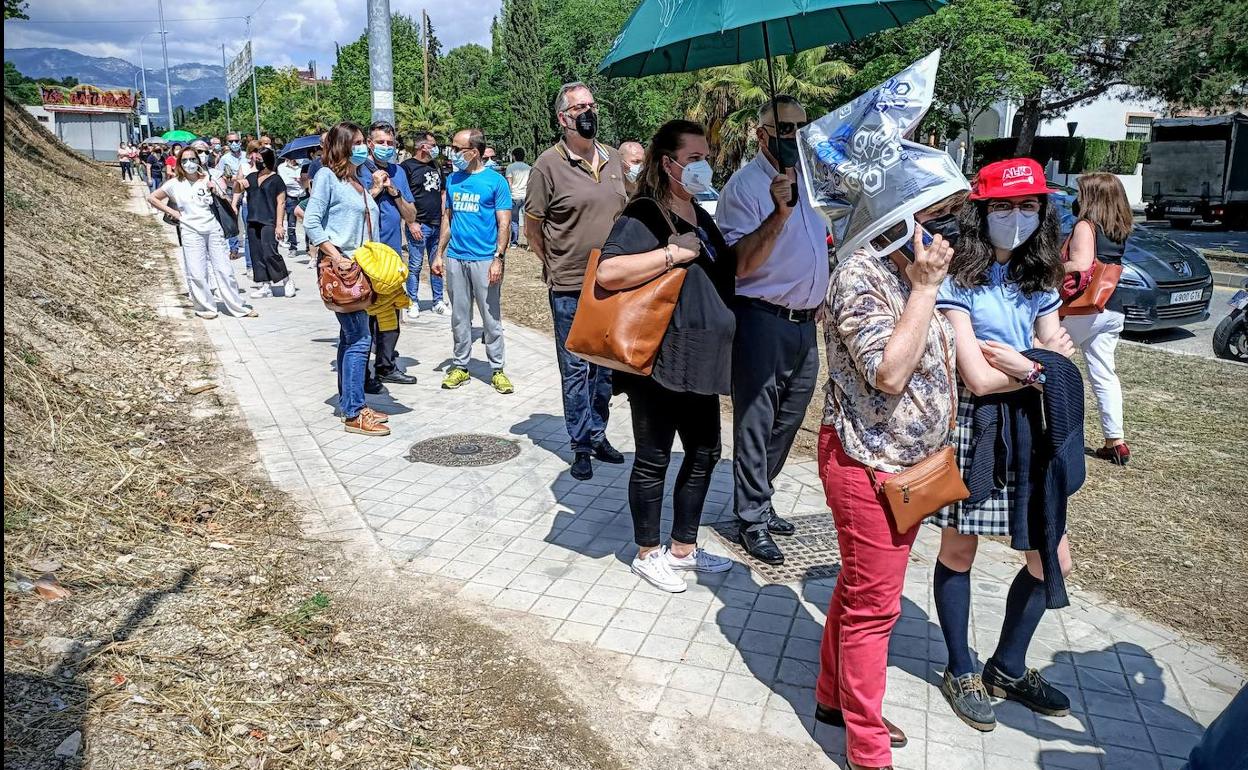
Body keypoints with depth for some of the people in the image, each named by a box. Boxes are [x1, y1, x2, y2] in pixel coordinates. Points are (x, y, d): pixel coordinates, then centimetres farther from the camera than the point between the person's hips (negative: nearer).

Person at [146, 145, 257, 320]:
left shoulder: (208, 180, 6)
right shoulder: (175, 184, 2)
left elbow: (226, 204, 7)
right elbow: (152, 198, 10)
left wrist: (216, 192, -10)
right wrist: (171, 212, 2)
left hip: (214, 229, 1)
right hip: (191, 232, -1)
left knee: (224, 269, 2)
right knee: (197, 274, 0)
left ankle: (237, 307, 8)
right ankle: (205, 307, 13)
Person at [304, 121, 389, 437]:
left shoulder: (359, 180, 17)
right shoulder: (327, 176, -6)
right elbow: (311, 222, -12)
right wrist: (336, 257, -19)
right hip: (340, 268, -8)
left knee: (352, 337, 12)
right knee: (359, 339, -10)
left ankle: (349, 403, 20)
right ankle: (354, 414, -5)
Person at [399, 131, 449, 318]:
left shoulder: (436, 166, 16)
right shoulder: (407, 166, -6)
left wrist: (444, 218, 13)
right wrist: (411, 223, -15)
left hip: (437, 225, 6)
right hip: (419, 226, -6)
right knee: (415, 266, 1)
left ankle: (438, 302, 19)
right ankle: (413, 303, 10)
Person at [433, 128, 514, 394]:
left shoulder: (495, 181, -4)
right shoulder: (452, 180, 11)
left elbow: (504, 223, -6)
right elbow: (448, 218, 16)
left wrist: (498, 259, -15)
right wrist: (439, 254, 11)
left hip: (484, 259, -5)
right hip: (455, 258, 5)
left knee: (491, 317, 1)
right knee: (459, 316, 11)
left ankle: (497, 369, 11)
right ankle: (460, 366, 22)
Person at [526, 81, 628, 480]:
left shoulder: (613, 159, 8)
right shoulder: (549, 164, -8)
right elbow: (532, 226, -2)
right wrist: (554, 267, 1)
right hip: (570, 287, -5)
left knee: (605, 365, 15)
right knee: (575, 368, 4)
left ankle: (598, 434, 30)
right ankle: (581, 446, 16)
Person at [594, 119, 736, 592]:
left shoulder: (700, 215, 12)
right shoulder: (644, 216, -15)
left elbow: (728, 268, 26)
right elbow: (608, 272, -30)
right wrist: (673, 252, -28)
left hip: (700, 359, 9)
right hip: (656, 362, -9)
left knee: (704, 452, 15)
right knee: (654, 458, 6)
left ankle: (683, 548, 32)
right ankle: (648, 554, 24)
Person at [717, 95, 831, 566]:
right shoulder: (746, 184, -11)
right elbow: (738, 263, -20)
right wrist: (778, 215, -31)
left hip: (804, 322, 8)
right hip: (763, 320, -8)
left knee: (787, 421, 15)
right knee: (755, 423, 1)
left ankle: (759, 501, 31)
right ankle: (752, 520, 12)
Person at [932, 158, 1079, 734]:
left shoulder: (1040, 282, 8)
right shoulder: (958, 283, -11)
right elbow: (978, 380, -18)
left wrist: (1018, 363, -16)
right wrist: (1040, 364, -7)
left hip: (1028, 434, 6)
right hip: (971, 433, -6)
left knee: (1052, 562, 9)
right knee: (959, 553, 9)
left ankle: (1008, 667, 31)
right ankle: (961, 673, 29)